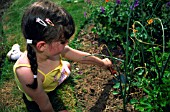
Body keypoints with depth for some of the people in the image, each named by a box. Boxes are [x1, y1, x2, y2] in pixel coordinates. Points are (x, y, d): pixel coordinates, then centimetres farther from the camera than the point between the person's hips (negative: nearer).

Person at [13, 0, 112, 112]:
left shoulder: (53, 48, -31)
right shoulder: (27, 72, -48)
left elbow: (82, 57, -11)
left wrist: (102, 62, 5)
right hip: (36, 101, -5)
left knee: (67, 66, 24)